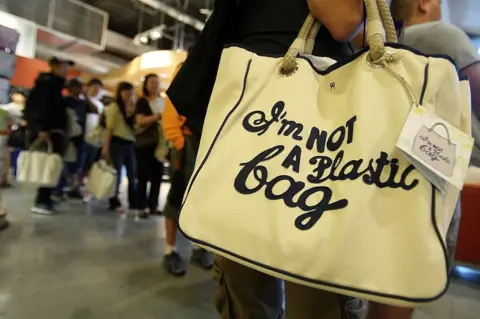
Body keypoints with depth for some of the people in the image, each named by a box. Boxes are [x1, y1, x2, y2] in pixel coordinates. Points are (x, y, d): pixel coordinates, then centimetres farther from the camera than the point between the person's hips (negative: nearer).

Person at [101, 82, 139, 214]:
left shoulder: (133, 107, 12)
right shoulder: (114, 106, -2)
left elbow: (136, 126, 6)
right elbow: (109, 128, -7)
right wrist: (106, 146, -11)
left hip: (130, 144, 5)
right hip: (117, 143, -5)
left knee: (133, 175, 6)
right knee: (116, 174, 1)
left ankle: (134, 203, 14)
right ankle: (115, 203, 12)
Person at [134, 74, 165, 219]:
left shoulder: (163, 101, 15)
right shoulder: (142, 101, 1)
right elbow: (140, 120, -13)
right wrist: (156, 117, -27)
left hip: (159, 143, 4)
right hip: (144, 143, -4)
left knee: (157, 175, 4)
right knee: (144, 176, -3)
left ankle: (153, 205, 14)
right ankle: (142, 207, 4)